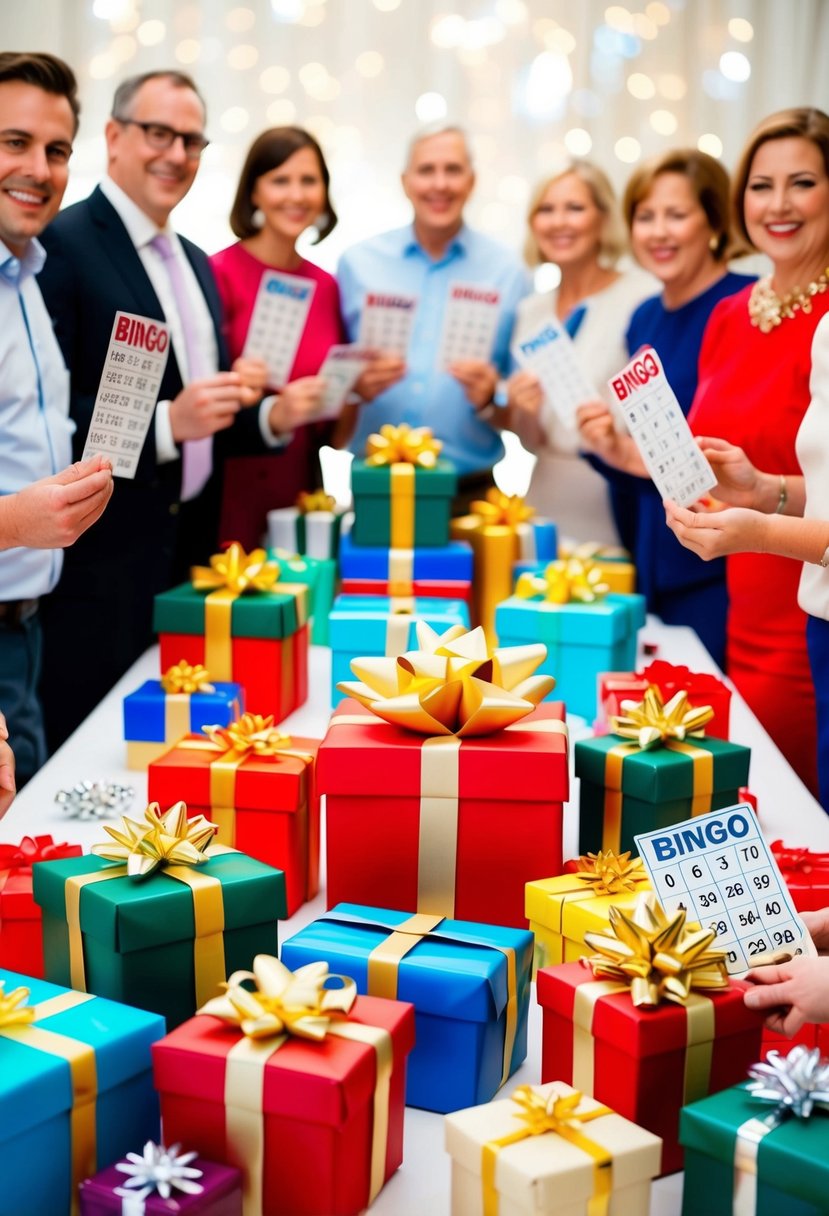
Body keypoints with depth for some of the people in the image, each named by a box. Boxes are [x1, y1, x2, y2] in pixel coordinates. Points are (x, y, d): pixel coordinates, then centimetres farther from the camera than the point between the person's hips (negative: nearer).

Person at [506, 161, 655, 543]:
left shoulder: (643, 298, -10)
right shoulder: (531, 310, 8)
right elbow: (530, 440, 12)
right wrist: (524, 412, -8)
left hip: (616, 515, -5)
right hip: (546, 507, 5)